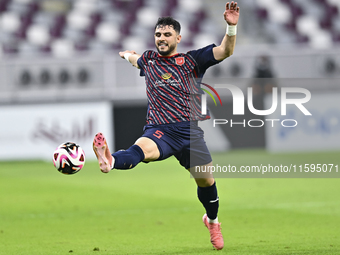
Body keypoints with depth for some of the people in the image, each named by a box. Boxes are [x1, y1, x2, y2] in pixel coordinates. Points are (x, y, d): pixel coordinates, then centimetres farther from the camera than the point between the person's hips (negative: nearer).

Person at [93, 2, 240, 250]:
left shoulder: (191, 60, 10)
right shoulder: (148, 59, 19)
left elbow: (225, 51, 0)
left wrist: (231, 27, -13)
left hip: (190, 131, 0)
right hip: (159, 130, 0)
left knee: (206, 181, 6)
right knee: (141, 149, -35)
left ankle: (212, 220, 37)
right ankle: (110, 161, -71)